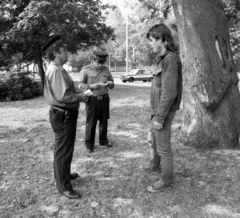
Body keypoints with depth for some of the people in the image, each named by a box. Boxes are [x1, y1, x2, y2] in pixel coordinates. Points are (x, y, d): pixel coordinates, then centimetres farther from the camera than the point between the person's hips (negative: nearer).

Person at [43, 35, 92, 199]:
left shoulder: (57, 69, 13)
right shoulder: (56, 70, -21)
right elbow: (63, 96, -28)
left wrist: (78, 95, 7)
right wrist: (81, 97, -16)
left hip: (65, 114, 11)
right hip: (63, 116, -11)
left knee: (65, 148, 24)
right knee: (63, 150, 0)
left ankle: (64, 173, 43)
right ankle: (64, 186, 14)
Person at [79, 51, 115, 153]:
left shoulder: (106, 69, 8)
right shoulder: (85, 70, -3)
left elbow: (112, 84, 15)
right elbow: (81, 85, -8)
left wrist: (110, 84, -8)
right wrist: (93, 86, -20)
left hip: (104, 99, 4)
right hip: (92, 100, -4)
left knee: (104, 121, 14)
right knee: (91, 123, 2)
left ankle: (103, 140, 31)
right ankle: (89, 144, 15)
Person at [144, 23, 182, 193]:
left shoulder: (170, 59, -19)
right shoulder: (165, 58, 10)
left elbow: (169, 92, -23)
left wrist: (160, 117, -21)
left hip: (163, 112, -10)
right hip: (159, 110, 10)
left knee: (163, 147, 4)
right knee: (153, 139, 26)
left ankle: (166, 181, 21)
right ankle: (155, 165, 49)